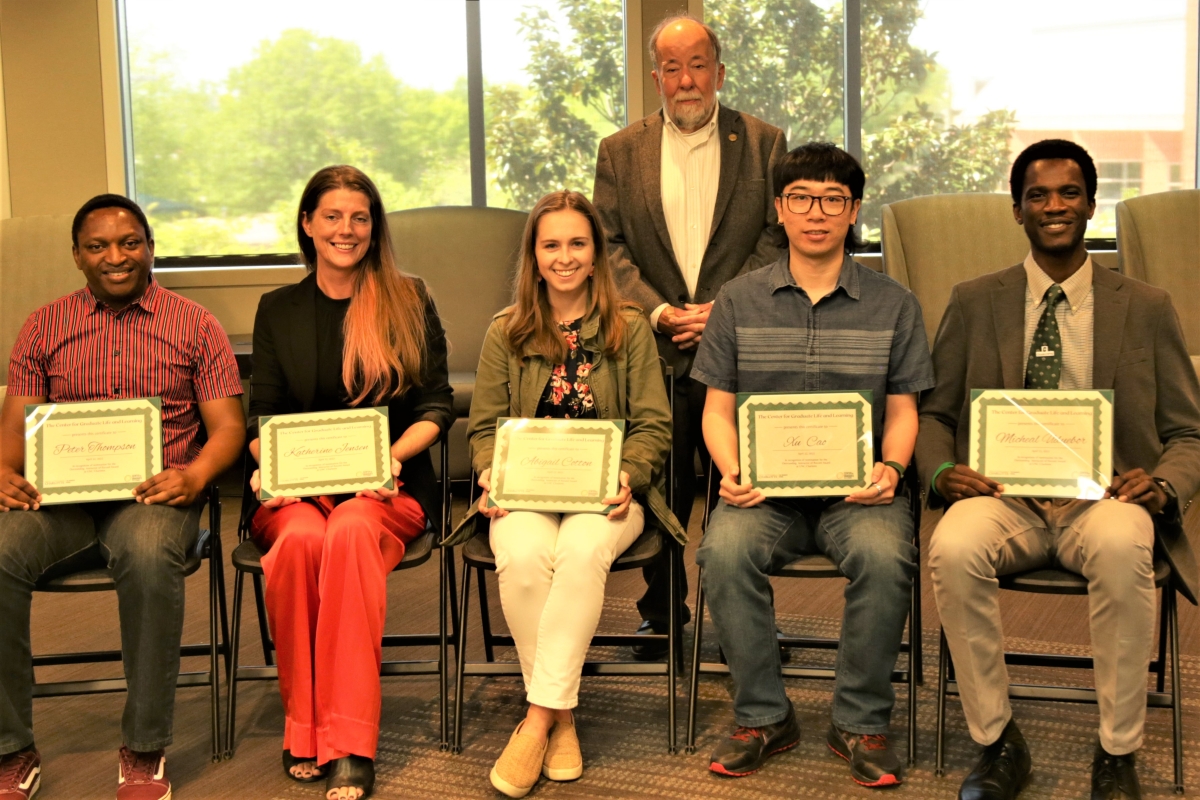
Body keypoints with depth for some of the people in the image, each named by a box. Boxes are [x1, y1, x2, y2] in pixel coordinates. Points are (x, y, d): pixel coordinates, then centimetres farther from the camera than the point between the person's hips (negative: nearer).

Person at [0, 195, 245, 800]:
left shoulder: (194, 326, 11)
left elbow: (227, 426, 5)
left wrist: (194, 476, -16)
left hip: (154, 495, -2)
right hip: (59, 497, 3)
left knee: (147, 556, -37)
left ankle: (144, 751, -22)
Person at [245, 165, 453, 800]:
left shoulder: (410, 302, 11)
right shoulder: (278, 309, 16)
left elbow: (436, 406, 6)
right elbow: (262, 416, 13)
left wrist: (394, 455, -12)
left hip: (388, 486, -1)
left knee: (350, 532, -35)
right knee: (301, 537, -34)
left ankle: (350, 743, -34)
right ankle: (303, 727, -23)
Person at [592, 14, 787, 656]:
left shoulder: (763, 143, 7)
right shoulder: (619, 152, 10)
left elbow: (778, 239, 1)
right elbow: (609, 247, 3)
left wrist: (726, 307, -11)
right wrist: (657, 311, -11)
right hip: (655, 348, 1)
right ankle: (661, 612, 21)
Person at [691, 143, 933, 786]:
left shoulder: (893, 305, 9)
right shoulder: (738, 301, 10)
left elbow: (902, 411, 10)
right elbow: (718, 408, 10)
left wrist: (890, 467, -11)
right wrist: (732, 472, -10)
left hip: (857, 488, 0)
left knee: (885, 557, -33)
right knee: (725, 551, -31)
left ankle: (860, 722, -10)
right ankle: (763, 717, -10)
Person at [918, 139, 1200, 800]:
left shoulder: (1146, 308, 13)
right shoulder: (974, 303, 13)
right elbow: (933, 412, 12)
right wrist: (940, 471, -11)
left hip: (1103, 494, 0)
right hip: (1004, 493, 1)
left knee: (1120, 547, -37)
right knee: (954, 548, -34)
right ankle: (997, 743, -14)